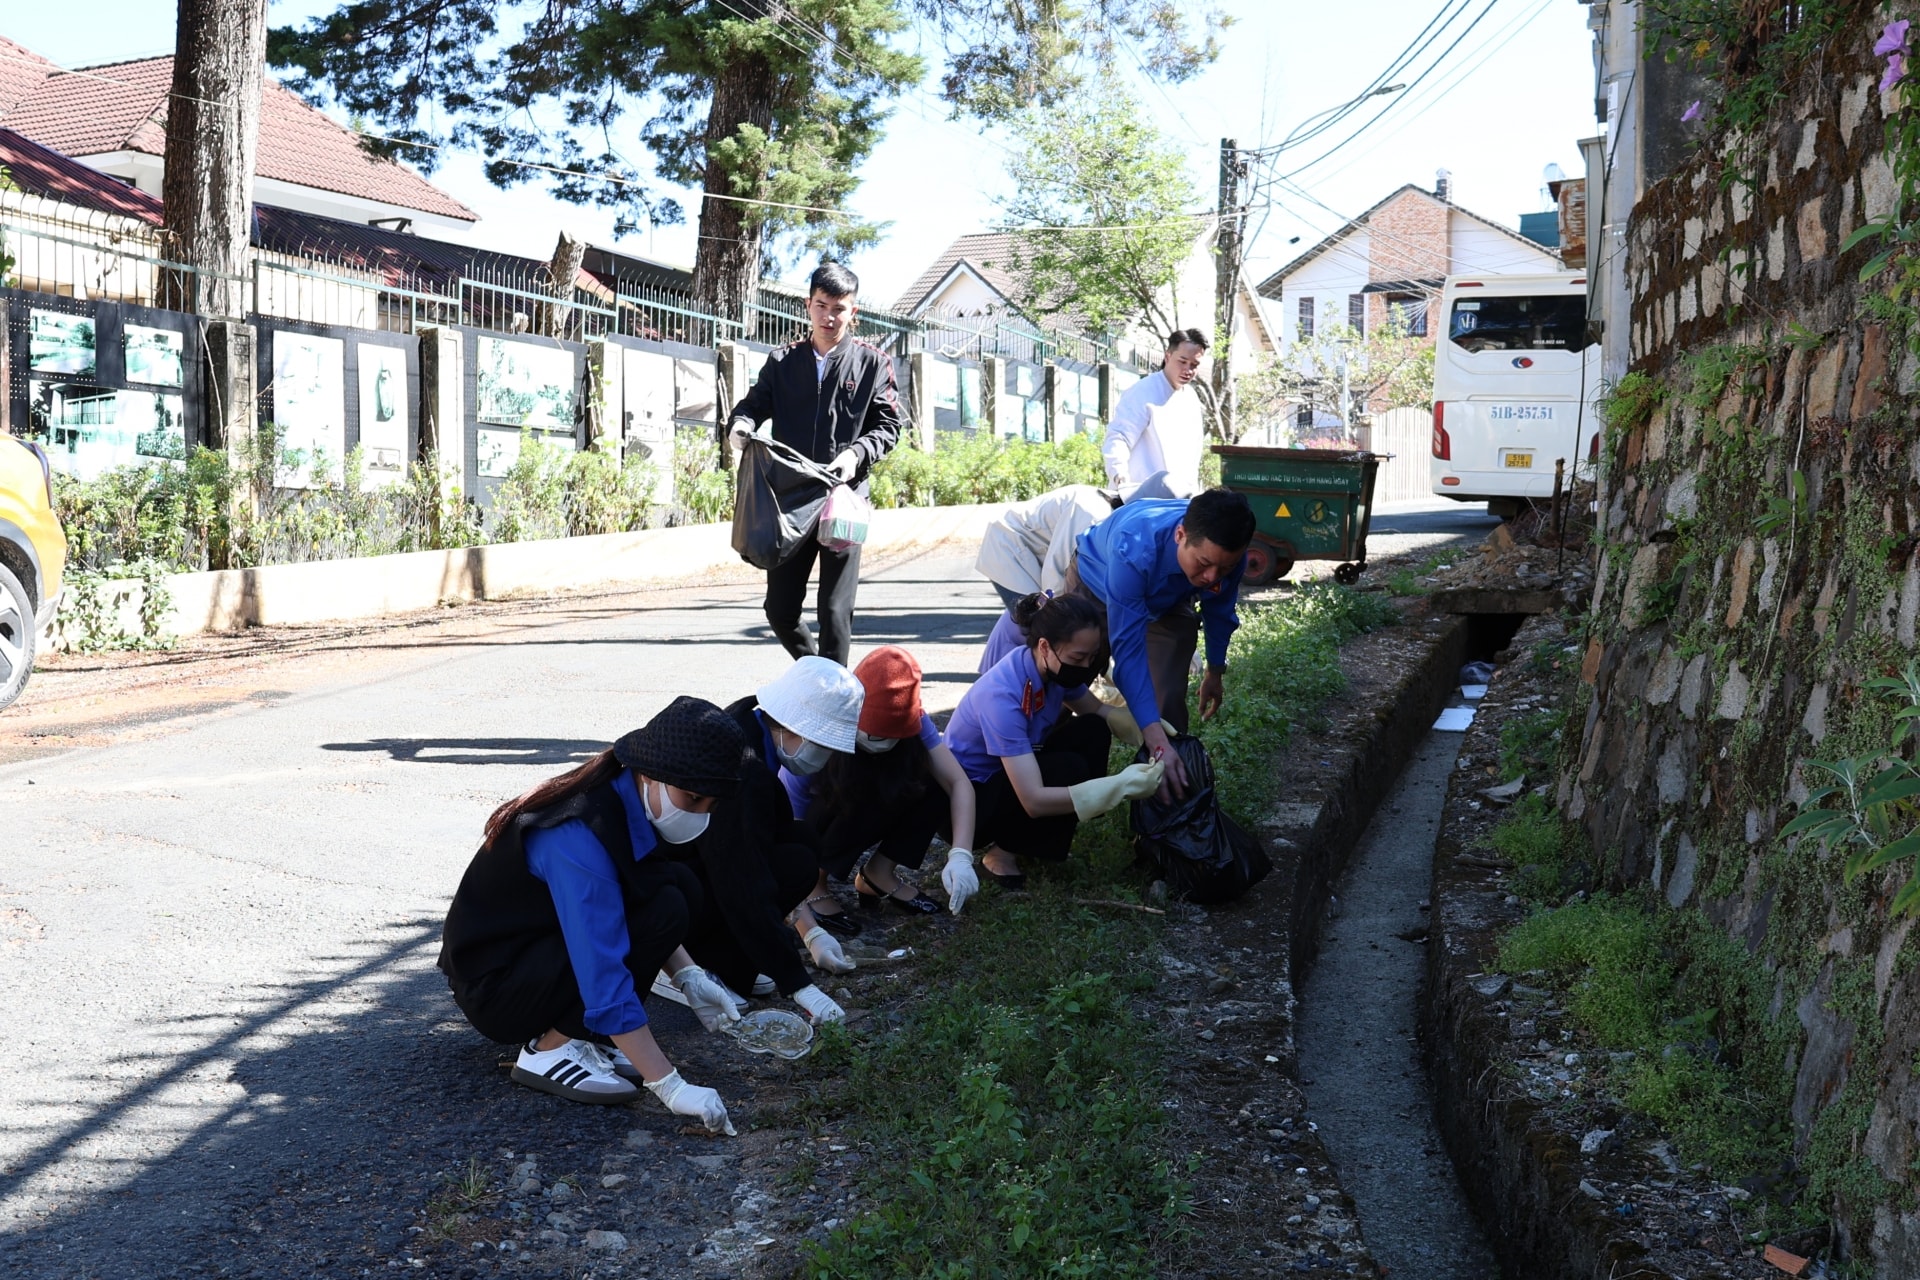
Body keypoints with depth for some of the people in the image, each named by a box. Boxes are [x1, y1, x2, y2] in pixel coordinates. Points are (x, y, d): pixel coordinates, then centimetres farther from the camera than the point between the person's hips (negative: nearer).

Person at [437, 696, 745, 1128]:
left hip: (545, 941, 9)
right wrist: (670, 1087, -34)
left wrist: (689, 977, -2)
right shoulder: (578, 837, -32)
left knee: (680, 886, -5)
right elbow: (604, 978, -35)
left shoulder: (626, 799, -5)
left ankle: (581, 1034, 1)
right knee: (662, 909, -23)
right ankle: (549, 1048, -12)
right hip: (494, 984, -9)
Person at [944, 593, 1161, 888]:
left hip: (1009, 775, 8)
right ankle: (1001, 852, -7)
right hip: (966, 800, -8)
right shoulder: (1002, 697, -35)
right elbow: (1034, 800, -37)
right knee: (1069, 769, -27)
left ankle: (1032, 840, 2)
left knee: (1094, 731, -7)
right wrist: (1121, 786, -39)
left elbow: (1098, 710, 9)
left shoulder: (1054, 668, -11)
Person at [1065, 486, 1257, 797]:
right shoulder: (1133, 550, -48)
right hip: (1094, 586, -2)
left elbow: (1219, 611, -9)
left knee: (1169, 697, -11)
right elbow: (1129, 652, -48)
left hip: (1167, 601, 3)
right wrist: (1156, 744, -53)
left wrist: (1215, 672, 8)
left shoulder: (1227, 554, -33)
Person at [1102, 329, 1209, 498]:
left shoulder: (1191, 398, 15)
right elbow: (1118, 438, -19)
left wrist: (1192, 490, 15)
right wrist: (1119, 472, -37)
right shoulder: (1142, 393, -10)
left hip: (1181, 498, 8)